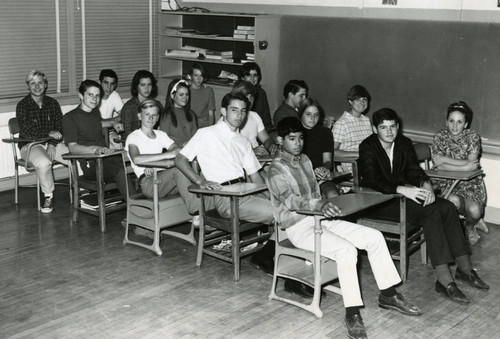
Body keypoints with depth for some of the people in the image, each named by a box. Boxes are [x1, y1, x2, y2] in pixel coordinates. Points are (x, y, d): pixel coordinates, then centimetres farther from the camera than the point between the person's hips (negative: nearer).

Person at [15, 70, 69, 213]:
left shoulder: (52, 103, 9)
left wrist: (52, 144, -13)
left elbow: (60, 127, 4)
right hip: (30, 145, -4)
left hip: (53, 143, 4)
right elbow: (26, 131, -15)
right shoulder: (22, 105, -4)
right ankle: (48, 196, -16)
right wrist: (48, 133, -25)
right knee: (43, 162, -38)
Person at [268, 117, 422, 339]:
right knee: (347, 250, -31)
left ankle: (388, 295, 5)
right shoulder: (277, 170, -12)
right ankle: (352, 313, -23)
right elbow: (290, 200, -30)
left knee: (375, 237, -4)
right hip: (299, 227, -8)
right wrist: (319, 205, -46)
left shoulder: (305, 160, 15)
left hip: (319, 219, 8)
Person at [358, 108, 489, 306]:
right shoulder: (367, 147, -12)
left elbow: (413, 169, 3)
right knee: (430, 211, -28)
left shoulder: (404, 143, 9)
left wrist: (425, 185, -20)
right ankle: (444, 280, -31)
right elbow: (371, 181, -24)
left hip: (403, 192, 7)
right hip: (378, 200, -7)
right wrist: (402, 189, -36)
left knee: (447, 207, -15)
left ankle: (464, 268, -7)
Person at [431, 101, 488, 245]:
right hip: (447, 183, 0)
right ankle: (475, 221, 2)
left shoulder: (473, 136, -6)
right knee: (453, 200, -33)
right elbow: (438, 164, -17)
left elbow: (472, 165, -20)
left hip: (470, 184, 0)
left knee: (474, 211, -26)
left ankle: (470, 225, 14)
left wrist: (444, 159, -22)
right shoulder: (440, 136, -4)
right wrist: (464, 165, -22)